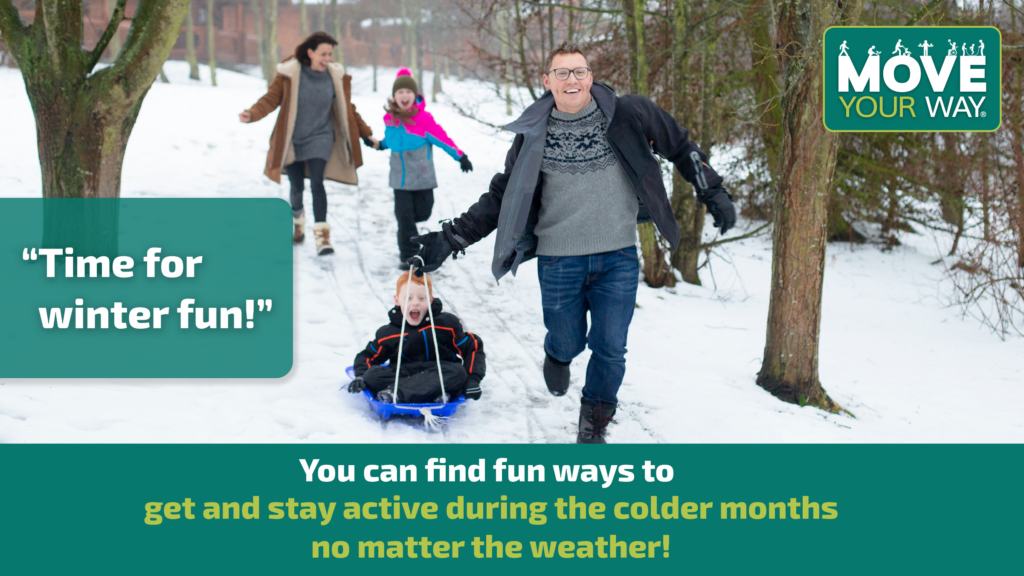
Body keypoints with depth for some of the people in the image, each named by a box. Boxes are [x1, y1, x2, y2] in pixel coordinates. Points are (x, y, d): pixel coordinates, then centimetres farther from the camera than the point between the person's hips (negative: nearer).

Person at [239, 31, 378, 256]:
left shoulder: (335, 76, -1)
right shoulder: (289, 74, -9)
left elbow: (348, 110, 9)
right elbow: (271, 98, -11)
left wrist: (366, 135, 9)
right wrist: (252, 114, -30)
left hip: (319, 138, 0)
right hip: (292, 140, 0)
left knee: (317, 183, -17)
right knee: (296, 187, 7)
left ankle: (322, 236, -16)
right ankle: (297, 219, 39)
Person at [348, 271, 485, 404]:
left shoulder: (446, 324, 0)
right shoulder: (387, 334, 5)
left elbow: (473, 348, 2)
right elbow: (366, 357, 13)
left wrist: (472, 380, -12)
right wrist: (361, 378, -9)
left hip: (440, 377, -1)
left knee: (458, 372, -33)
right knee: (373, 374, -25)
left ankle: (397, 393, -43)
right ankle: (434, 395, -43)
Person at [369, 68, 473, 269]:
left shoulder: (423, 118, -12)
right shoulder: (389, 118, 1)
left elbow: (441, 137, -8)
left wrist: (460, 156, -8)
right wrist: (381, 144, 5)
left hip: (422, 174, -2)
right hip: (400, 176, 2)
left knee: (423, 211, 7)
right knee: (404, 215, -2)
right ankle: (408, 255, 8)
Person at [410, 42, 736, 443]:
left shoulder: (628, 116, -3)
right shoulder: (533, 135, 0)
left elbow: (681, 148, 12)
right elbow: (501, 198, 8)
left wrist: (713, 193, 10)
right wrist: (450, 238, 1)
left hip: (618, 258, 0)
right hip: (559, 262, 0)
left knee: (610, 349, 2)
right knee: (568, 343, 9)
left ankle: (593, 427, 27)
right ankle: (556, 357, 48)